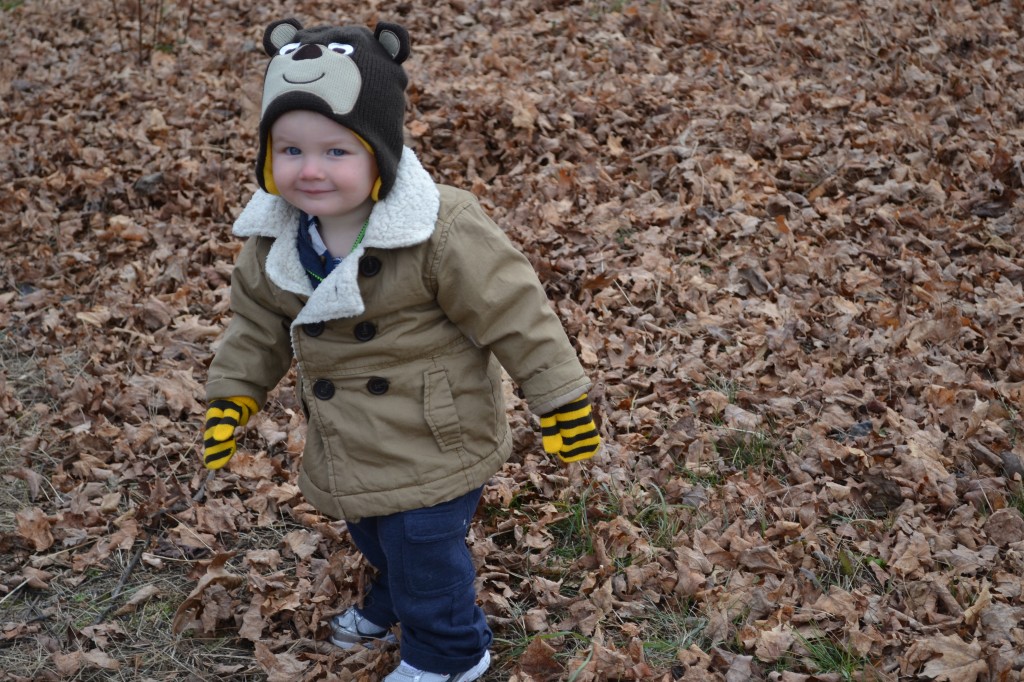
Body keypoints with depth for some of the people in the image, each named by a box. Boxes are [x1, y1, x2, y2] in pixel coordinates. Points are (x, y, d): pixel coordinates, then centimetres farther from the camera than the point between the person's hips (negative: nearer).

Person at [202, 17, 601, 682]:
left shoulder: (443, 233, -28)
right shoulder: (275, 238, -9)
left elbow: (516, 314, -21)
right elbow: (258, 324, 9)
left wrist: (561, 399, -17)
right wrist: (232, 395, 7)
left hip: (433, 447, -6)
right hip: (350, 450, 6)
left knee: (424, 549, 8)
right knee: (378, 539, 28)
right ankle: (394, 603, 60)